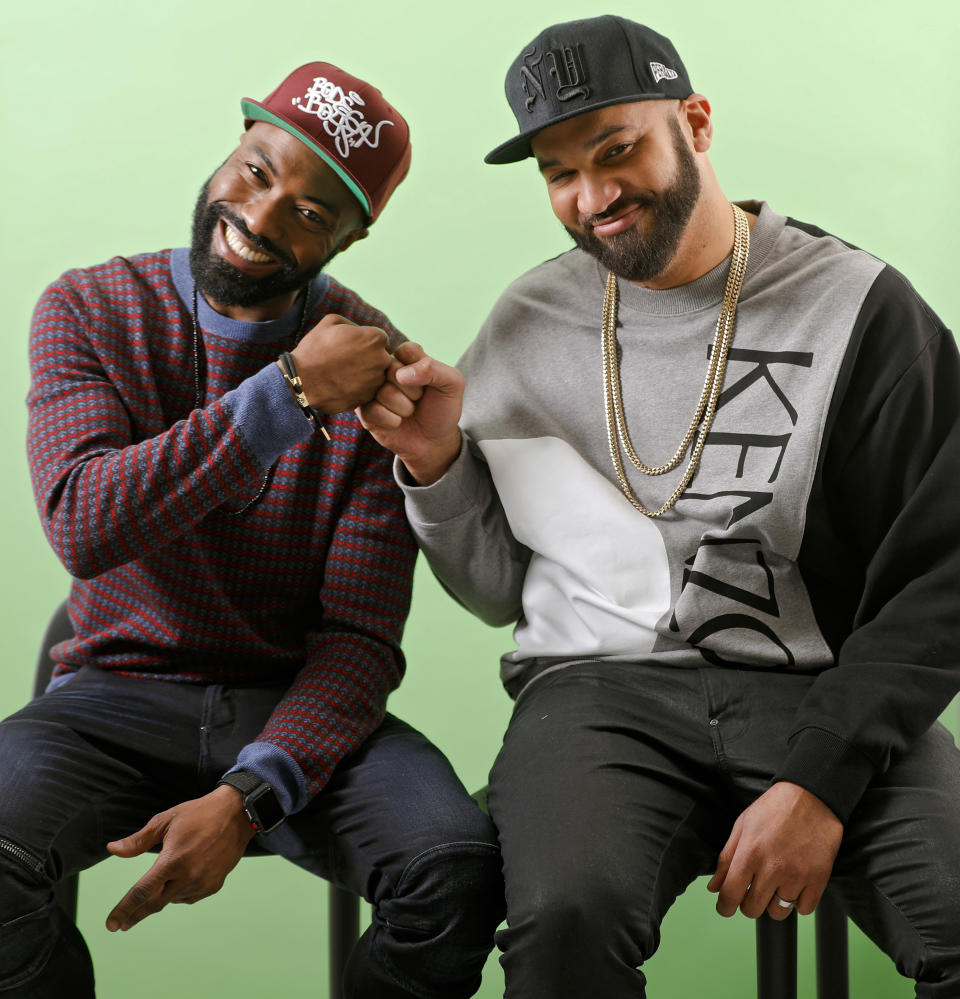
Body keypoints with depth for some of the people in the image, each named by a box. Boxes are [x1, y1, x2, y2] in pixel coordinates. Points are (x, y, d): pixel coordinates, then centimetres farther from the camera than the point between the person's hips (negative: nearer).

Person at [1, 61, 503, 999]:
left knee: (459, 870, -28)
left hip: (297, 705, 1)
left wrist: (246, 798, -24)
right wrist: (289, 394, -25)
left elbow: (360, 634, -8)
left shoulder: (376, 369, -6)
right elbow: (82, 525, -20)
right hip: (118, 691, 0)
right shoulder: (90, 309, -3)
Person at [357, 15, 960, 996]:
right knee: (566, 915, -30)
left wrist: (820, 780, -12)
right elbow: (499, 592, 17)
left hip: (825, 696, -1)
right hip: (599, 688, 2)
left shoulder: (858, 307, 1)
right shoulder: (528, 325, 11)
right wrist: (438, 468, -2)